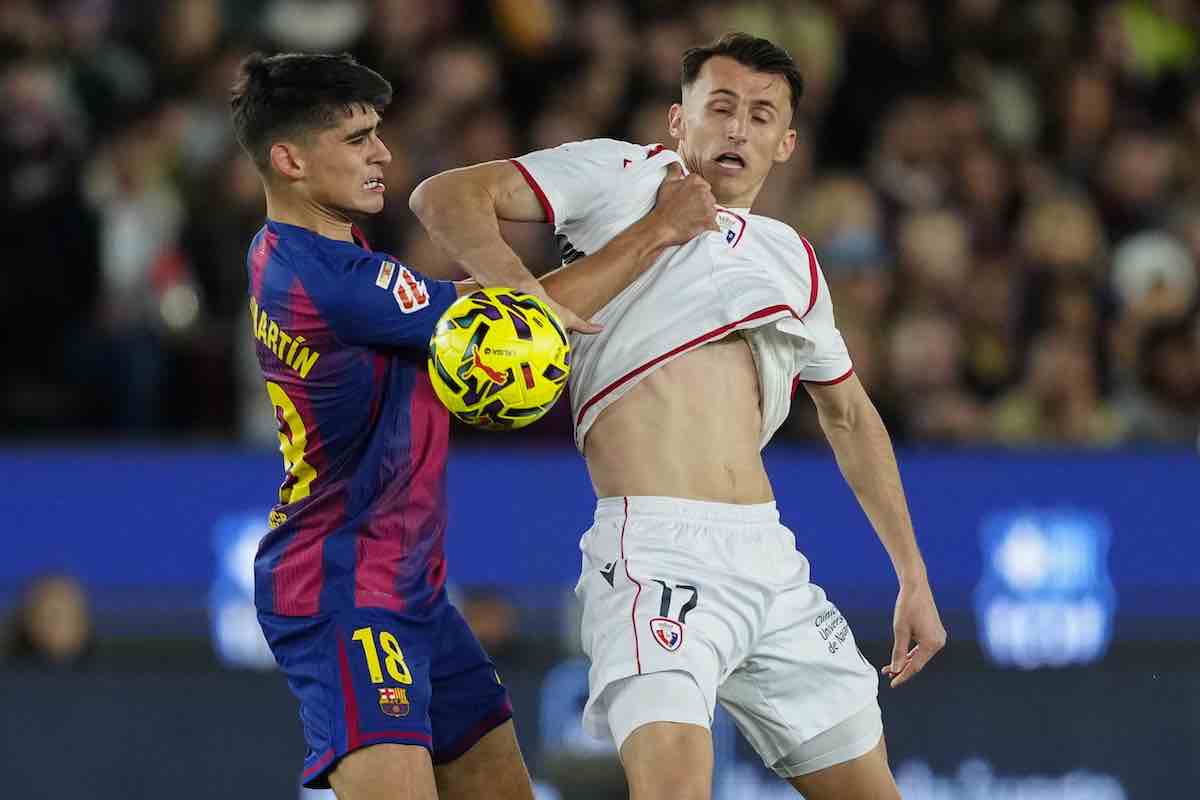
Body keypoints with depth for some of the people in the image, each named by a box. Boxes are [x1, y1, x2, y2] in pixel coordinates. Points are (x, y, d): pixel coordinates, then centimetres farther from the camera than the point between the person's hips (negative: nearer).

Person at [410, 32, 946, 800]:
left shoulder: (789, 258, 23)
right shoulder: (625, 176, 7)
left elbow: (850, 417, 33)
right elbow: (447, 197, -1)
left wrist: (913, 577, 30)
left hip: (768, 555, 7)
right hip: (657, 548, -6)